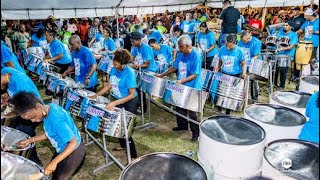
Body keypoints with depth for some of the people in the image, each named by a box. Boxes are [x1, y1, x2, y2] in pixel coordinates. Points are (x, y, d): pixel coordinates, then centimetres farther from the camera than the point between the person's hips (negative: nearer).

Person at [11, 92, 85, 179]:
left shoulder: (56, 119, -35)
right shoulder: (49, 107, -7)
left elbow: (74, 142, -34)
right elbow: (49, 133, 8)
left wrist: (54, 162, -35)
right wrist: (29, 141, 2)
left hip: (73, 151, -9)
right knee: (54, 172, 27)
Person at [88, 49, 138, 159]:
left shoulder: (129, 73, -27)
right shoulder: (114, 70, -6)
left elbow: (132, 95, -26)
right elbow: (109, 85, 5)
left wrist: (114, 103, -31)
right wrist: (95, 95, -3)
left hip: (130, 102, -7)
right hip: (118, 100, 7)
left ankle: (133, 156, 8)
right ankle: (123, 145, 43)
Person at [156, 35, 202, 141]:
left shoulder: (196, 56, -18)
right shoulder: (180, 54, 4)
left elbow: (194, 75, -21)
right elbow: (175, 67, 14)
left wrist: (182, 81, -31)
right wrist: (162, 75, 6)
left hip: (192, 89, -8)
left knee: (191, 112, 0)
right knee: (179, 108, 20)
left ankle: (196, 132, 15)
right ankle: (182, 125, 41)